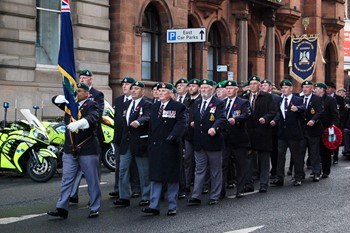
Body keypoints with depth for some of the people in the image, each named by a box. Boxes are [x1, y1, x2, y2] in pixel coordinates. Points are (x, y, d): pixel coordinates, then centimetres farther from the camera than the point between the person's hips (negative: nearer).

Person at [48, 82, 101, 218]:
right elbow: (55, 99, 13)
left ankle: (95, 209, 14)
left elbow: (92, 118, -25)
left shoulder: (91, 105, -6)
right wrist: (64, 99, -11)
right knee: (67, 180, 6)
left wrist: (79, 123, -45)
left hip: (88, 150, -5)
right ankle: (62, 209, 8)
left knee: (92, 181, 4)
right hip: (70, 150, 5)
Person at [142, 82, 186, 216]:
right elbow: (151, 126, 16)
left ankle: (172, 207, 11)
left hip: (170, 147, -5)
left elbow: (181, 124, -12)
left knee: (172, 177, 3)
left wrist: (172, 137, -24)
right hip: (155, 147, 5)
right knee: (155, 177, 4)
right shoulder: (154, 107, 15)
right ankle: (154, 206, 5)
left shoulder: (178, 107, -3)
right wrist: (150, 144, 10)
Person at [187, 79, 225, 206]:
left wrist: (214, 128, -37)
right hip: (199, 143, 5)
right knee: (199, 170, 6)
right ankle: (196, 197, 5)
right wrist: (193, 123, 5)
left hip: (213, 142, -5)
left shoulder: (219, 103, -6)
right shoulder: (196, 104, 13)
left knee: (215, 170, 7)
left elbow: (220, 119, -21)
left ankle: (214, 197, 15)